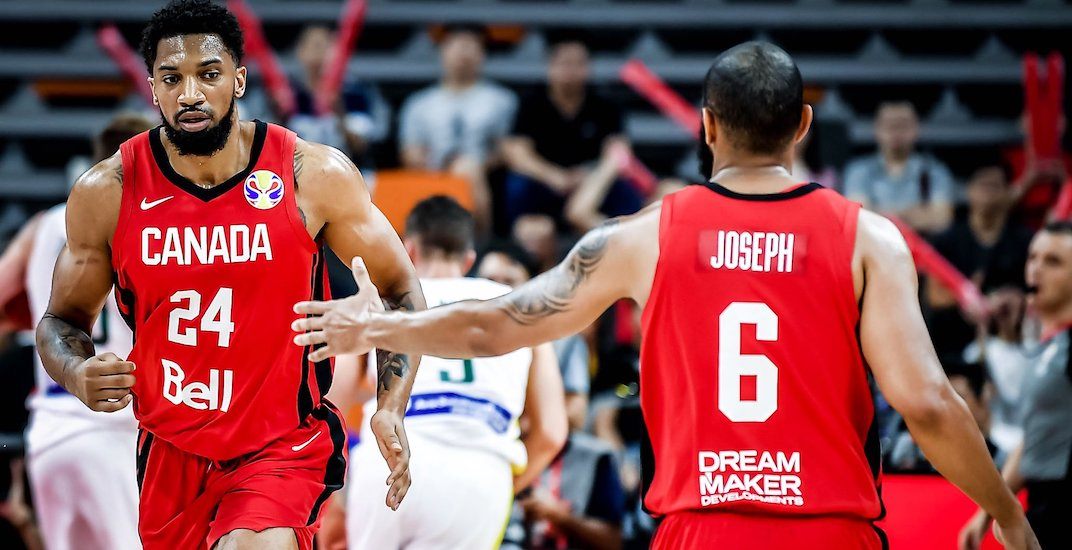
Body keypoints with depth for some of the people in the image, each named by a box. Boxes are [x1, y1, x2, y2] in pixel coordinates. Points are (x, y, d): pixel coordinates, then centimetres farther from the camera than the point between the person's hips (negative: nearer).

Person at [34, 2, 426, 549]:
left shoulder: (315, 176, -9)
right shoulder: (106, 191, -5)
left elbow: (400, 290, 2)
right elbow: (63, 319, 8)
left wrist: (390, 409, -12)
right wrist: (79, 375, -16)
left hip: (283, 447, -3)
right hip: (170, 451, 3)